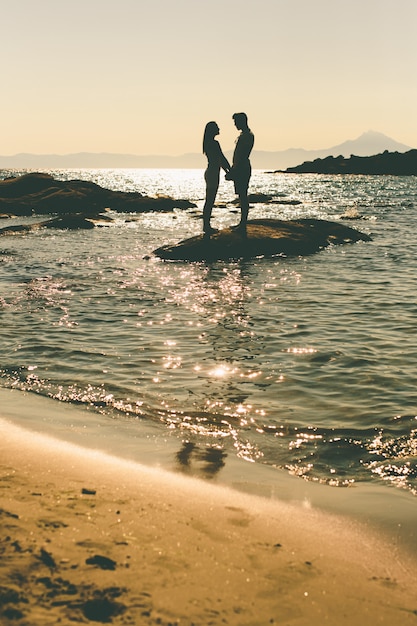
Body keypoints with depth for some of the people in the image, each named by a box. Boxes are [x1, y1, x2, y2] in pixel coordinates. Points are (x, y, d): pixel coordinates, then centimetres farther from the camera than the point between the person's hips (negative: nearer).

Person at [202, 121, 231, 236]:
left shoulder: (209, 143, 16)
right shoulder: (214, 143, -15)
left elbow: (219, 159, 20)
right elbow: (222, 159, -13)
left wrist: (227, 171, 22)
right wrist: (230, 171, -4)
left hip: (210, 173, 10)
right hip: (213, 174, -10)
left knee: (209, 201, 12)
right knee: (210, 201, -7)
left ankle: (206, 226, 16)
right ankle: (206, 226, -4)